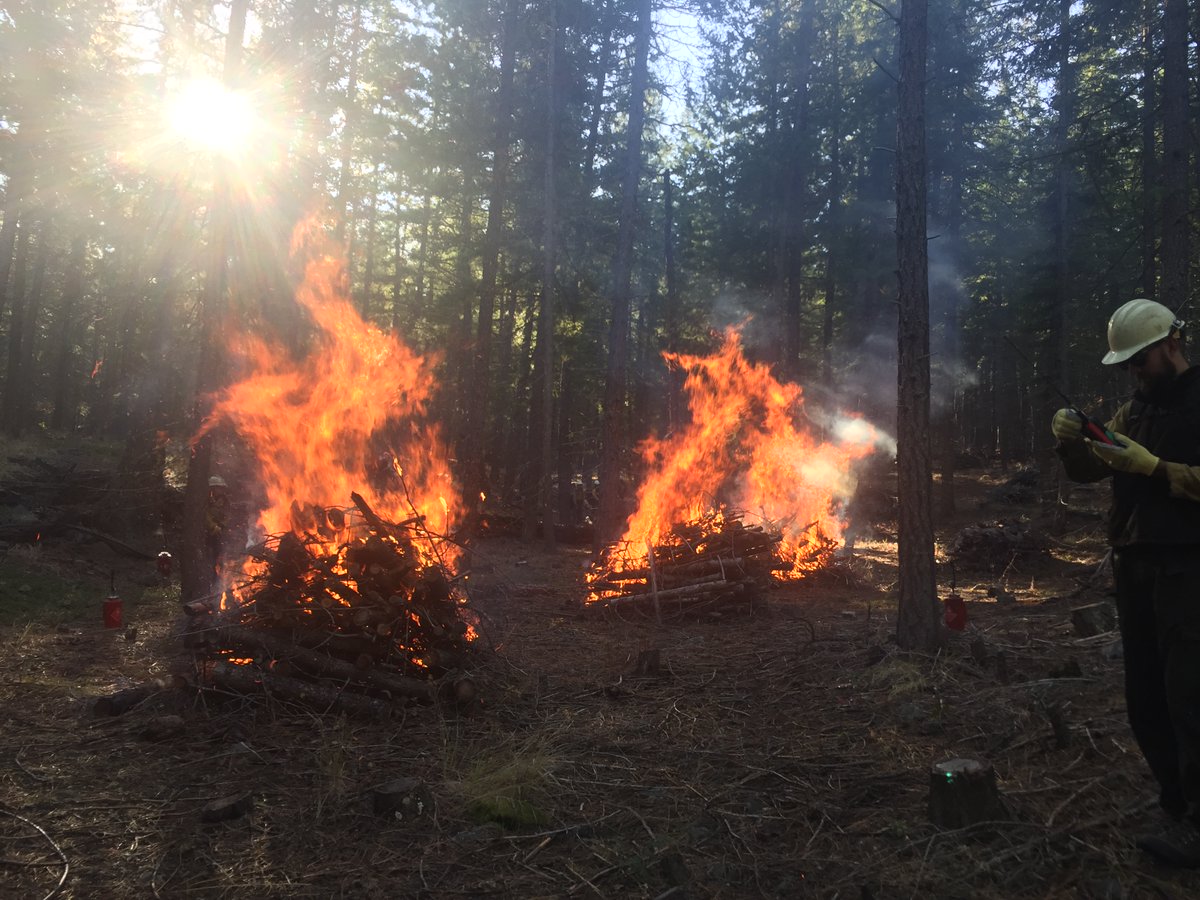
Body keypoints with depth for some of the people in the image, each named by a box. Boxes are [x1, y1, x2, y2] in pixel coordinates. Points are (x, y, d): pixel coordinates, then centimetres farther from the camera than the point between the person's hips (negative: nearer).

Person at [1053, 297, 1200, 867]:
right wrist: (1071, 441, -6)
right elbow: (1087, 472, 12)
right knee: (1145, 700, 9)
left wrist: (1154, 467, -20)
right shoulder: (1134, 410, 16)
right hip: (1135, 567, 7)